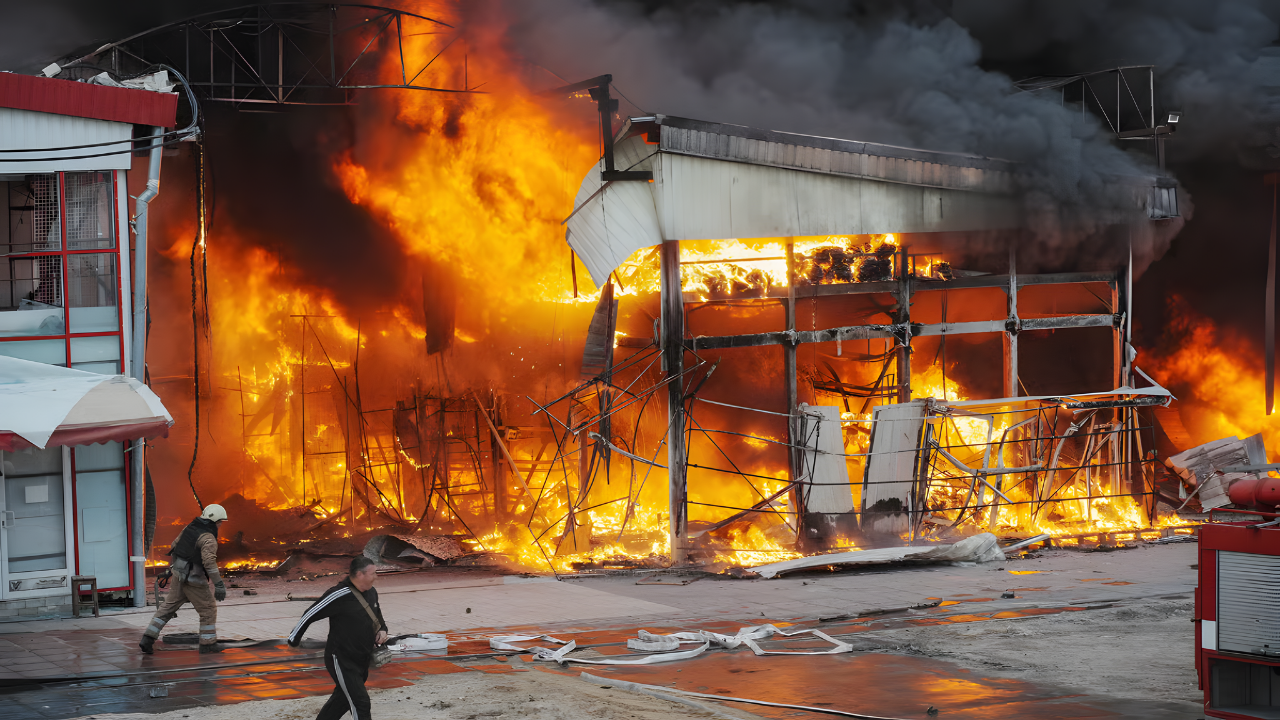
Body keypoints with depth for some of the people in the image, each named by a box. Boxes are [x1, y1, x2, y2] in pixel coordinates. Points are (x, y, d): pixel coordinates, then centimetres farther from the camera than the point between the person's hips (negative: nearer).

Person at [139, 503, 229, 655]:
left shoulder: (189, 528, 7)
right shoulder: (208, 538, -18)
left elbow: (175, 546, 18)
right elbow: (209, 562, -30)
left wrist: (171, 568, 31)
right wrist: (219, 584, -32)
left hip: (178, 574, 8)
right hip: (193, 580, -8)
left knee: (167, 608, 12)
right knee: (208, 610, 8)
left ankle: (148, 638, 6)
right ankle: (207, 643, 14)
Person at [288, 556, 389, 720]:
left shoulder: (371, 593, 4)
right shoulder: (339, 595, -22)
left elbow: (377, 615, 25)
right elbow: (310, 614, -13)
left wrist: (382, 630, 3)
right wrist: (294, 639, -3)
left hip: (361, 661, 9)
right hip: (341, 660, -9)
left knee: (342, 699, 20)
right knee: (360, 703, -13)